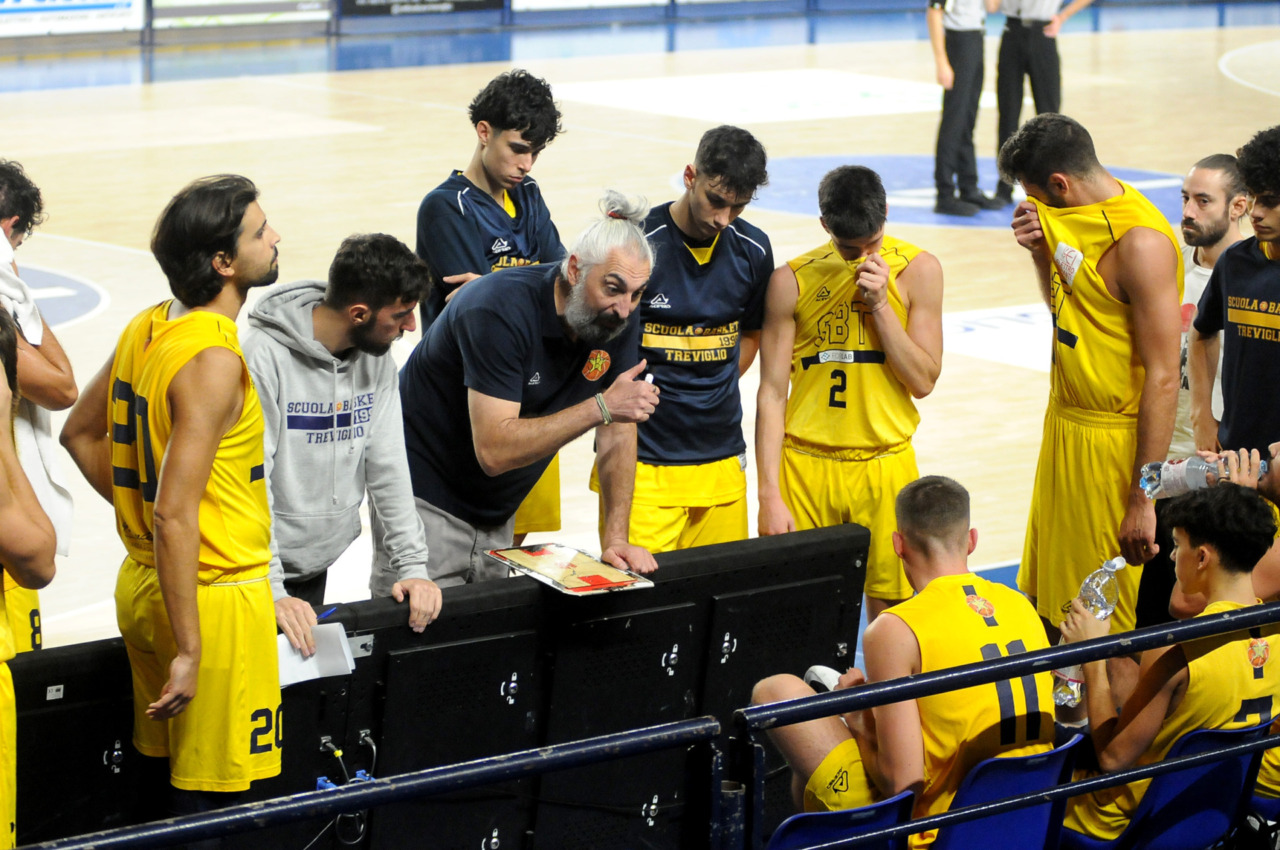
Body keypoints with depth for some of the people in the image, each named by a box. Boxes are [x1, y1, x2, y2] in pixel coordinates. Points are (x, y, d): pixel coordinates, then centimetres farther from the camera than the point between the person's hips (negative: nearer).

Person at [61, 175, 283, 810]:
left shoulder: (146, 328, 4)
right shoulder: (213, 362, -22)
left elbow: (80, 434, 18)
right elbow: (176, 514, -26)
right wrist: (189, 650, -23)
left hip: (141, 583, 9)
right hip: (214, 596, -9)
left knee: (165, 771, 19)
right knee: (208, 800, -1)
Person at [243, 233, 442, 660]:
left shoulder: (376, 360, 0)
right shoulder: (265, 357, -21)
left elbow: (388, 469, 1)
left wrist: (412, 565, -7)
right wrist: (272, 592, -28)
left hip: (317, 571, 6)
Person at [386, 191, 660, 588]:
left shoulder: (619, 324, -6)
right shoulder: (501, 309, -27)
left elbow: (618, 439, 0)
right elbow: (494, 450, -32)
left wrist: (615, 539, -11)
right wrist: (600, 407, -35)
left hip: (498, 511, 6)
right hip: (427, 500, -6)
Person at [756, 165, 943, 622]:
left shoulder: (917, 270, -1)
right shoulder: (792, 281, -3)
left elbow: (923, 381, -3)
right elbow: (772, 393, -3)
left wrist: (880, 304, -14)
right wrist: (769, 494, -8)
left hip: (884, 465, 1)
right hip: (805, 468, -1)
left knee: (889, 610, 3)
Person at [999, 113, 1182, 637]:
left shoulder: (1140, 241, -22)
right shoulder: (1073, 218, 6)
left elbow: (1162, 377, -23)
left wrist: (1144, 500, -23)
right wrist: (1041, 253, 1)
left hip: (1114, 440, -9)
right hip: (1066, 422, 9)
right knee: (1048, 600, 16)